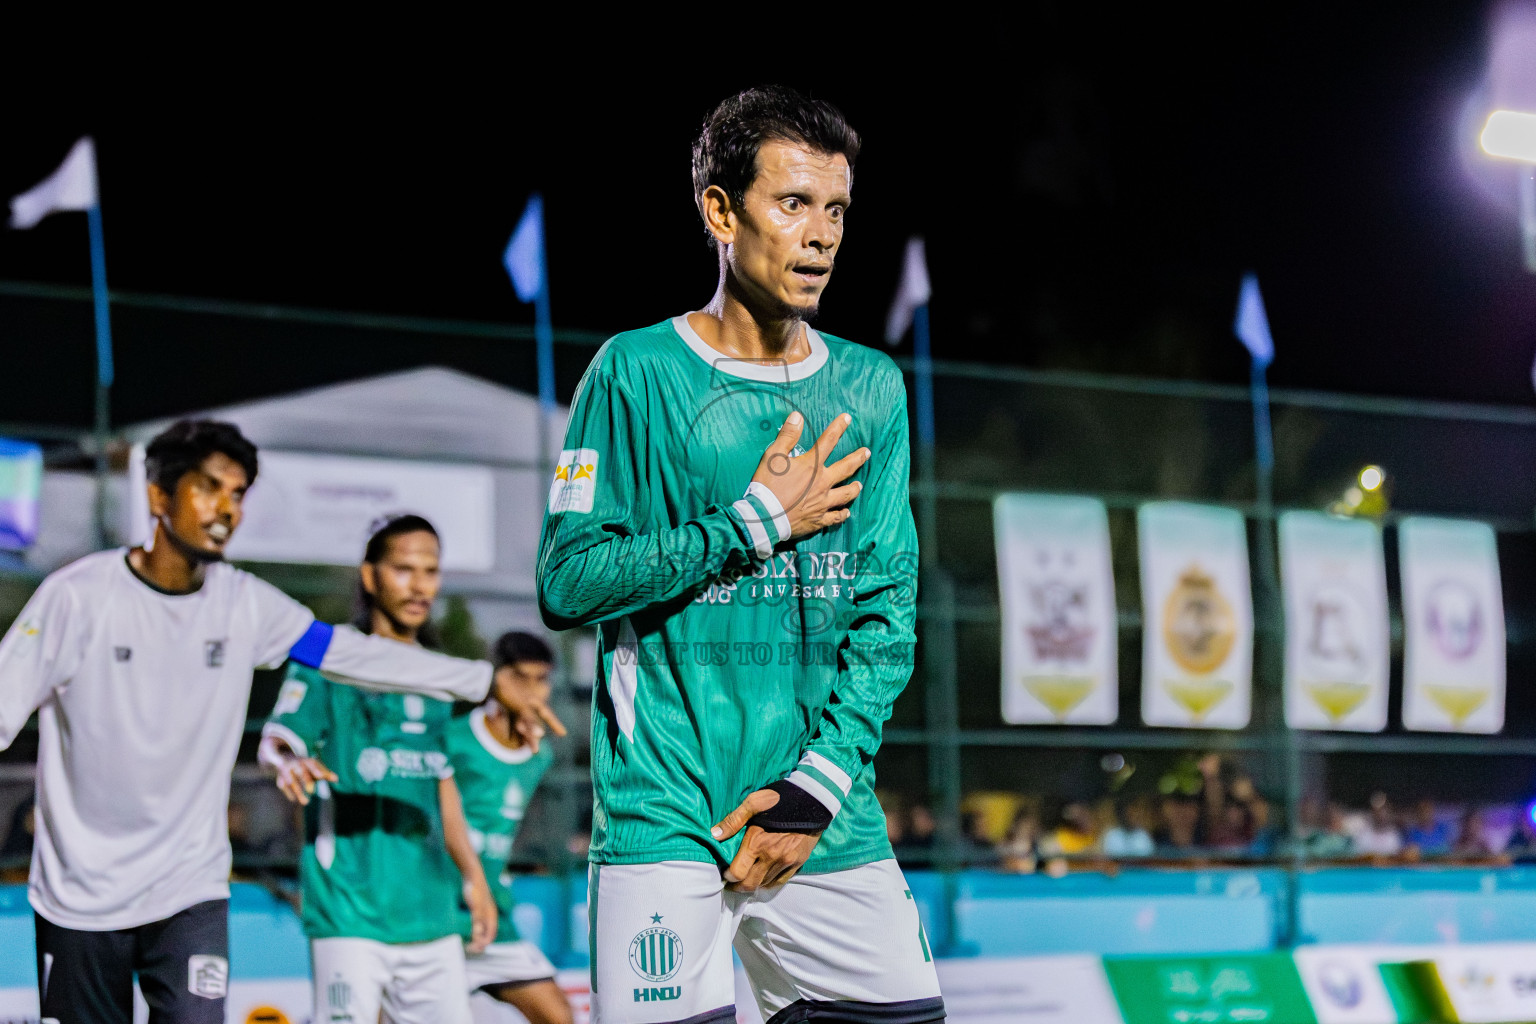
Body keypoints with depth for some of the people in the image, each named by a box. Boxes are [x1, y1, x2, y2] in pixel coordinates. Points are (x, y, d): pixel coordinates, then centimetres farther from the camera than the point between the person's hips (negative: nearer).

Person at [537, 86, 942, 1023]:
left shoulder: (873, 387, 10)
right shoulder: (638, 373, 0)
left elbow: (886, 609, 5)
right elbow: (567, 580, -6)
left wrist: (819, 781, -6)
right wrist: (755, 523, -9)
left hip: (831, 827, 4)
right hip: (665, 823, -3)